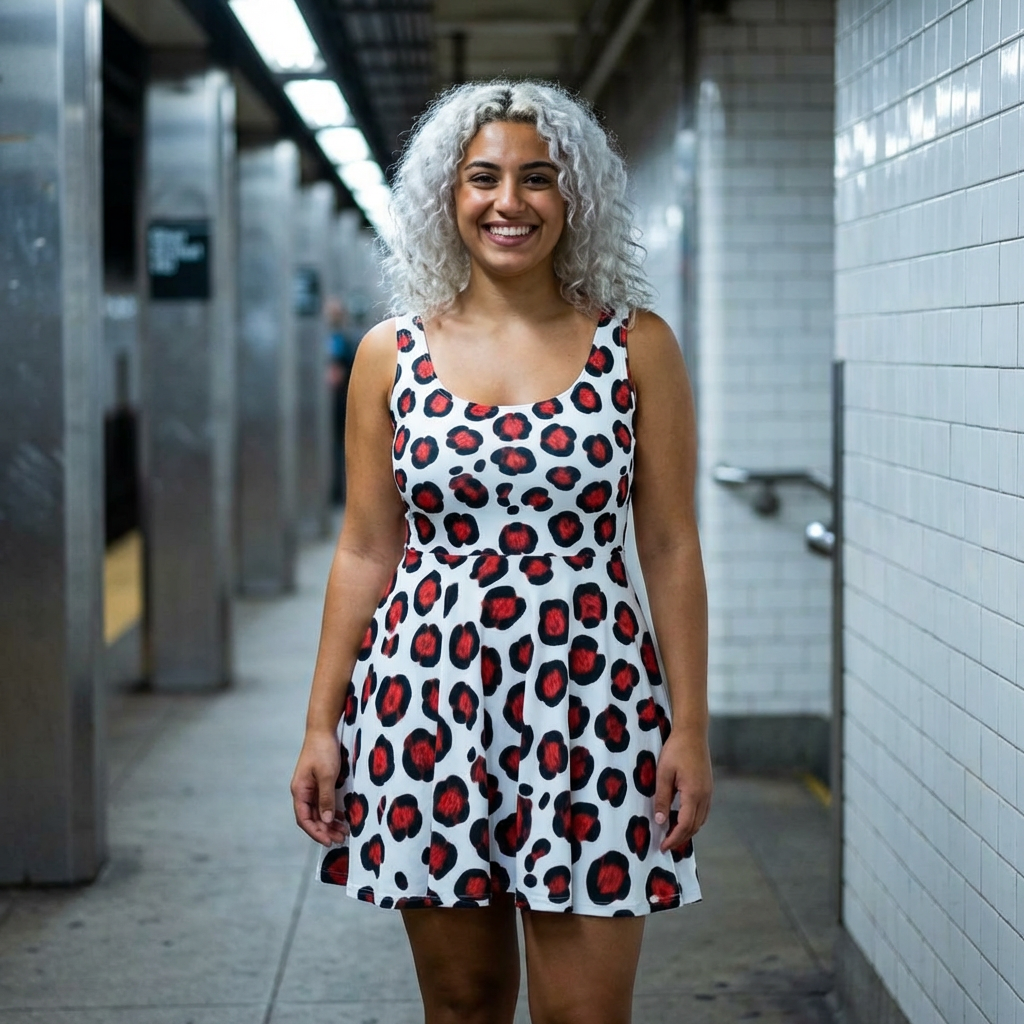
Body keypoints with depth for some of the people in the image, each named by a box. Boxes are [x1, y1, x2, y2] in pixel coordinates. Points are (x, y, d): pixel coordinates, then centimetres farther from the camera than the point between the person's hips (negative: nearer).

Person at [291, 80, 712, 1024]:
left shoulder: (637, 345, 1)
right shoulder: (393, 354, 5)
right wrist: (321, 725, 4)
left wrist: (691, 727, -3)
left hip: (590, 696, -1)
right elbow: (366, 550, 8)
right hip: (427, 695, 2)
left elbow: (670, 547, 1)